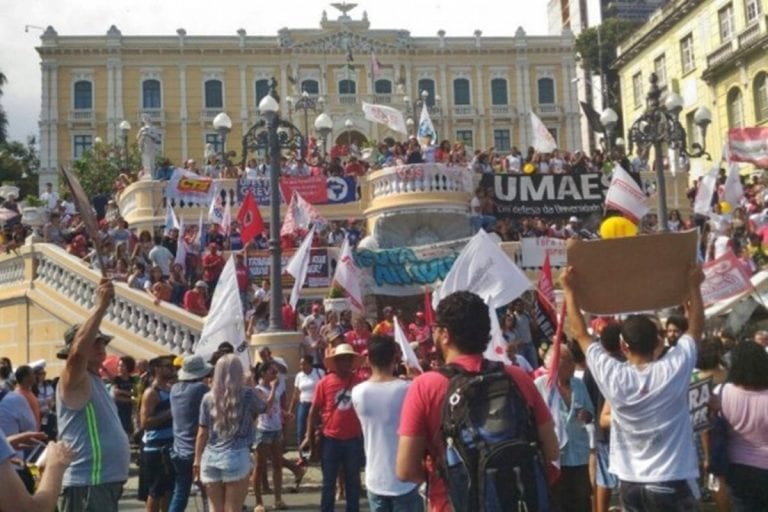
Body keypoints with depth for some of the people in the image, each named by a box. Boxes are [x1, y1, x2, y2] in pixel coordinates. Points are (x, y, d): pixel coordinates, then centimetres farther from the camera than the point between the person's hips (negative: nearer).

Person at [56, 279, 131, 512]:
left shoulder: (94, 382, 18)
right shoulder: (73, 380, -11)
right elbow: (77, 351, -33)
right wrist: (101, 306, -33)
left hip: (104, 482, 10)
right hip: (86, 486, -10)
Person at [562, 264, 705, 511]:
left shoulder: (613, 378, -9)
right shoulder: (673, 370, -12)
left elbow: (580, 333, 1)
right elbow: (696, 328, 3)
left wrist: (569, 289, 8)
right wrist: (694, 286, 12)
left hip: (630, 483, 3)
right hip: (671, 483, -2)